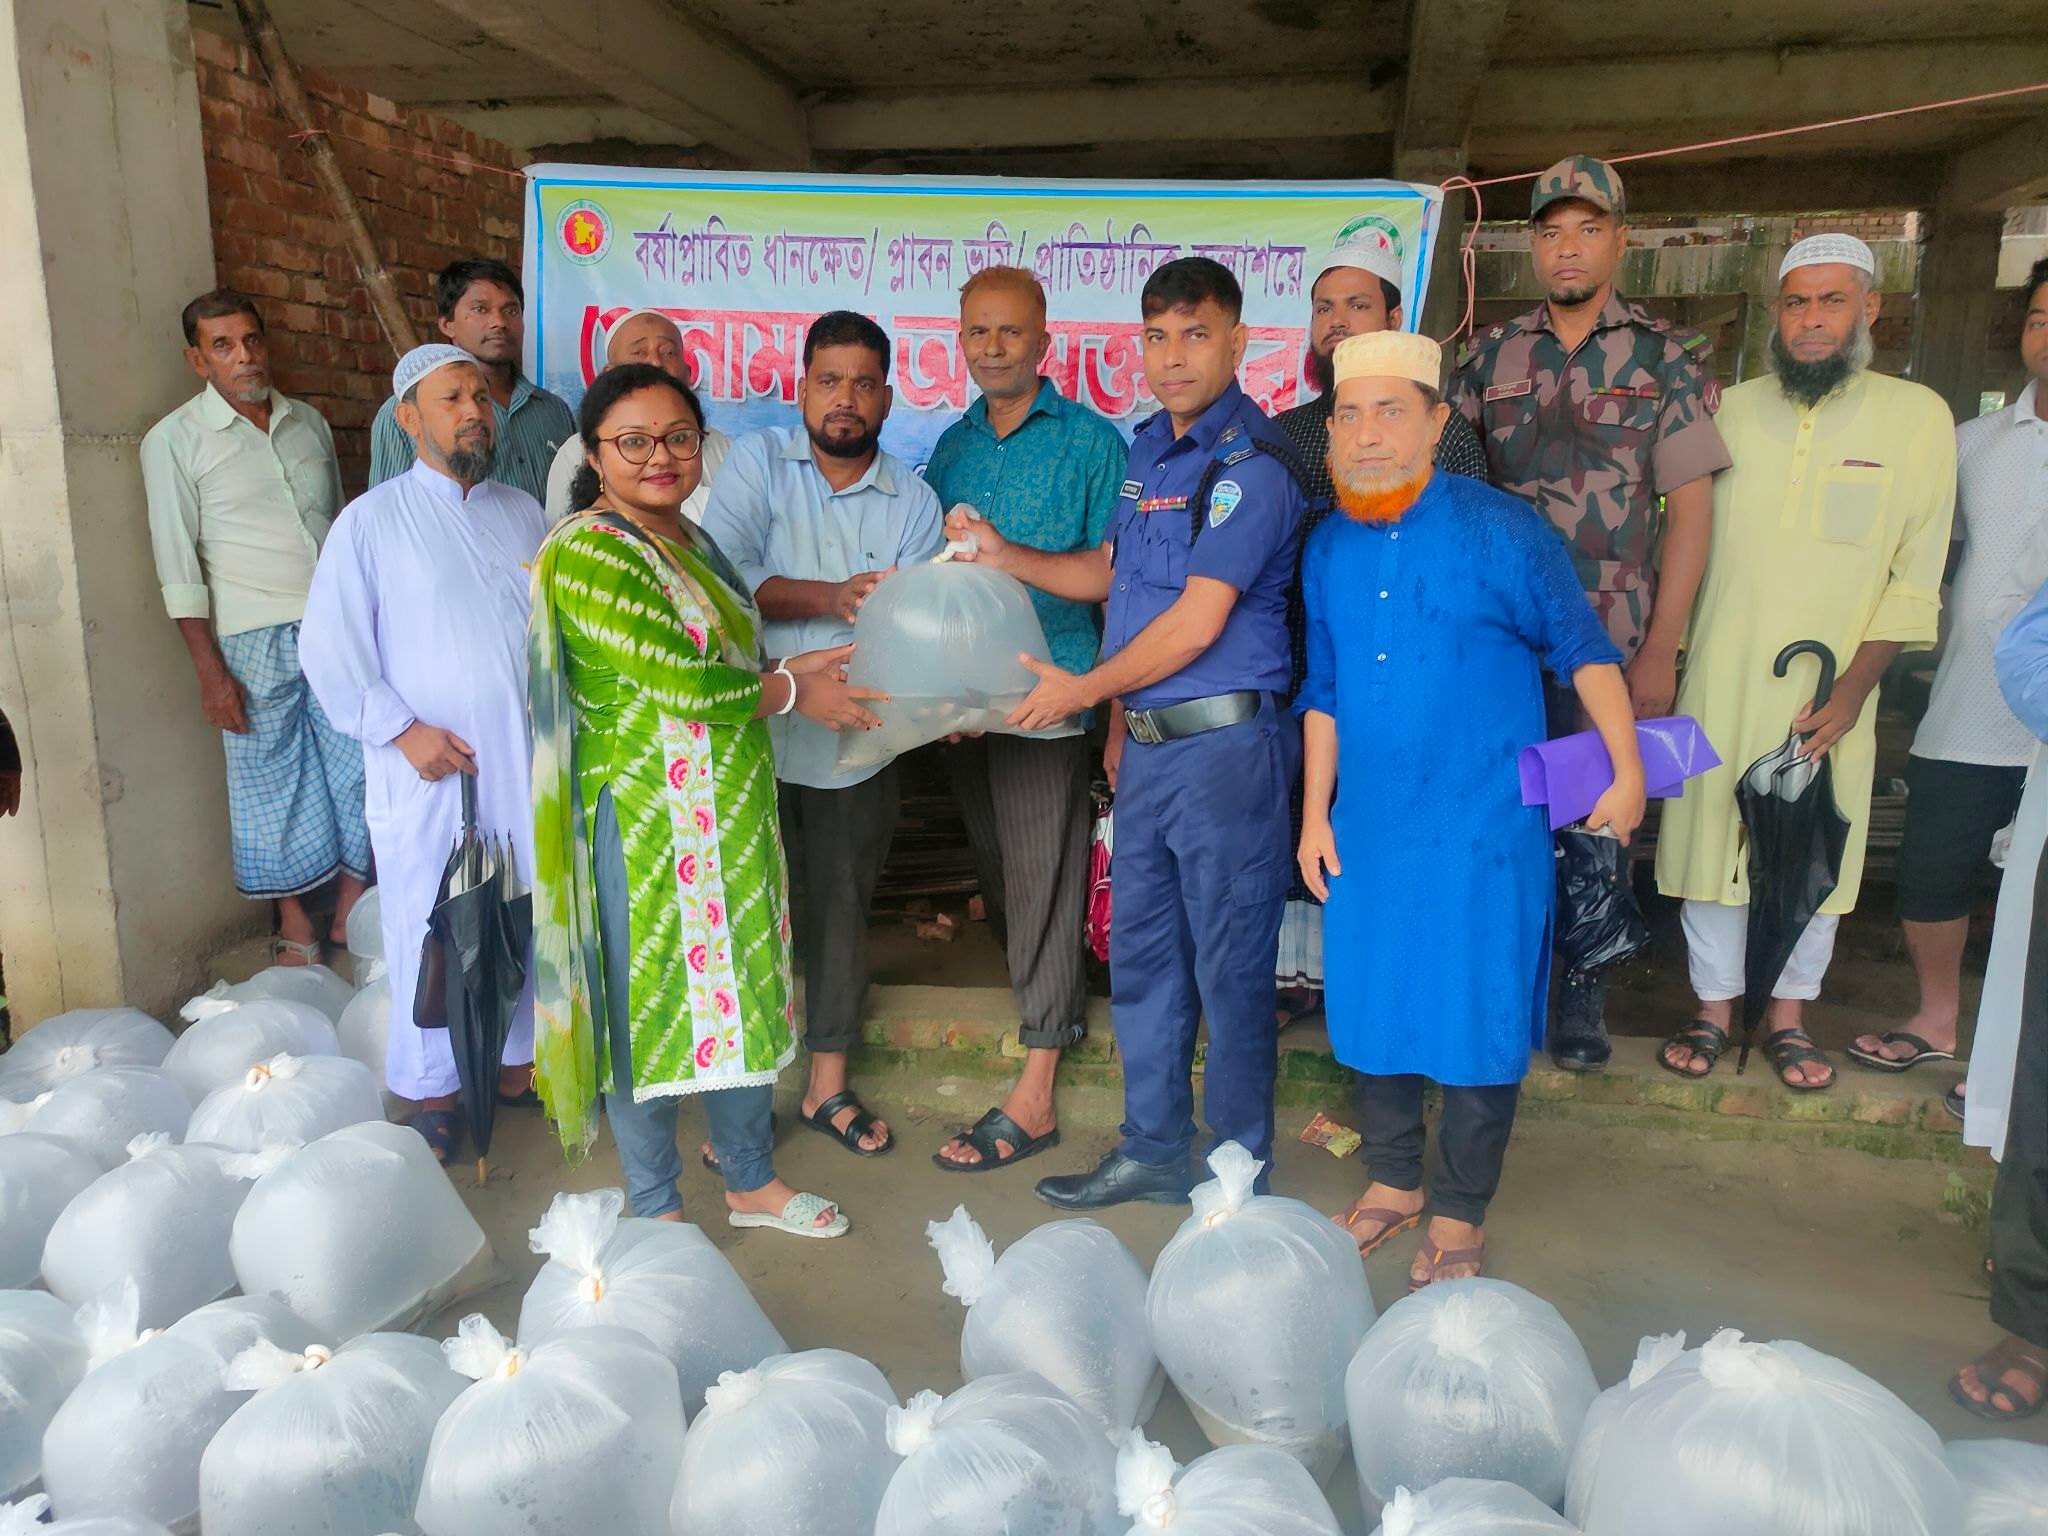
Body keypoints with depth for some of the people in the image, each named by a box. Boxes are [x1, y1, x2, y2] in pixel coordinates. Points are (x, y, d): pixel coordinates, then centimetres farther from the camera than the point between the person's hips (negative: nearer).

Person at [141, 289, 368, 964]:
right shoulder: (175, 440, -1)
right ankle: (294, 924, 18)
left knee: (358, 768, 4)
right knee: (272, 781, 4)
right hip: (256, 640, -3)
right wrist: (210, 670, -9)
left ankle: (352, 910, 17)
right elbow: (178, 565, -4)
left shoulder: (309, 423, 12)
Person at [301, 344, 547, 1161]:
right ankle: (434, 1092, 22)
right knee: (433, 934, 4)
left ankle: (519, 1062, 31)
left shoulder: (525, 513, 11)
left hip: (532, 767, 4)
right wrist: (402, 730, -12)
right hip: (430, 771, -3)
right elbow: (330, 650, -5)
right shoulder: (372, 520, -1)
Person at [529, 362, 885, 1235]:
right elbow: (680, 684, -22)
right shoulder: (588, 553, -16)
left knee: (741, 991, 16)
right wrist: (791, 692, -10)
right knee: (648, 1005, 5)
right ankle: (656, 1209, 25)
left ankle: (751, 1181, 34)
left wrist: (792, 671, 4)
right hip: (644, 824, -9)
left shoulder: (688, 538, 12)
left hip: (730, 815, 9)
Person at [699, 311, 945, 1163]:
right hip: (755, 733, -2)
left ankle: (828, 1083, 30)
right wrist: (831, 597, -24)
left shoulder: (913, 501, 3)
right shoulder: (756, 462, -1)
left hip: (857, 745, 2)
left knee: (842, 910, 13)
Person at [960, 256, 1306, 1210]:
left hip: (1224, 744, -8)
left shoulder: (1251, 461, -13)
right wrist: (1003, 556, 8)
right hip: (1146, 743, 8)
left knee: (1229, 963, 4)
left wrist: (1081, 691, -9)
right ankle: (1154, 1152, 30)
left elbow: (1197, 620, -17)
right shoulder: (1147, 447, 13)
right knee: (1141, 954, 15)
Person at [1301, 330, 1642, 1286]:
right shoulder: (1329, 549, 6)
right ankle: (1393, 1182, 35)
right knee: (1367, 1011, 13)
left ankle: (1459, 1216, 23)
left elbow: (1584, 651, -2)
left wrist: (1626, 773, -4)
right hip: (1366, 830, 5)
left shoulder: (1502, 531, -8)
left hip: (1482, 831, -4)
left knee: (1477, 1023, 3)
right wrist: (1315, 815, 11)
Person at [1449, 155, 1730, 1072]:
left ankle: (1581, 1005, 22)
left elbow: (1689, 508, -1)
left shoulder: (1667, 357, 3)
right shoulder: (1491, 355, 8)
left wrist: (1659, 651, -8)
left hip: (1610, 644, -1)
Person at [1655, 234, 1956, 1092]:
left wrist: (1854, 688, -10)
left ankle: (1787, 1016, 28)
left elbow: (1916, 579, -2)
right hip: (1719, 686, 1)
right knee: (1709, 840, 7)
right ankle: (1714, 1012, 23)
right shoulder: (1729, 411, 3)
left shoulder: (1917, 417, 0)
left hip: (1831, 697, 0)